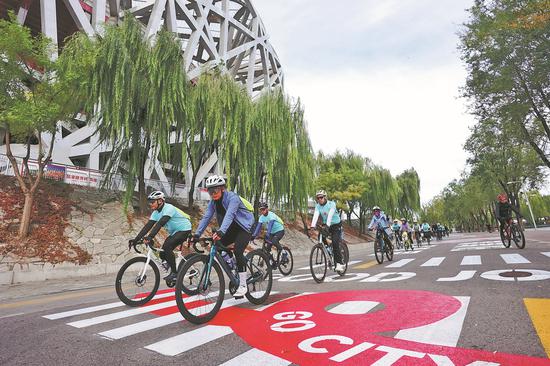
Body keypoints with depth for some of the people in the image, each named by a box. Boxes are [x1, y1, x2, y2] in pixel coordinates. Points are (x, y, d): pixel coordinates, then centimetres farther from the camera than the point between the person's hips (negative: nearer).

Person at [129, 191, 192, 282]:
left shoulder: (169, 208, -24)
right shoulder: (156, 213, 1)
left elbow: (160, 223, -37)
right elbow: (148, 226, -3)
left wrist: (150, 237, -46)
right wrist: (135, 240, -11)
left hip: (184, 230, -8)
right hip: (174, 232, 9)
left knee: (167, 246, -25)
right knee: (163, 254, -4)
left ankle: (174, 273, -14)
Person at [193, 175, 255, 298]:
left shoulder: (232, 197, -25)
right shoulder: (213, 202, -3)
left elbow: (229, 215, -40)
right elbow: (206, 217, -8)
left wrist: (220, 232, -53)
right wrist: (197, 234, -19)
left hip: (245, 227, -7)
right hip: (232, 229, 8)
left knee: (237, 250, -26)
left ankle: (243, 285, -15)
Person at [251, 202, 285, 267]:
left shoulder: (271, 215, -26)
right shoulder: (261, 217, -6)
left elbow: (270, 225, -39)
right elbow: (258, 226, -13)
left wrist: (267, 234, -51)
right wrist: (254, 235, -26)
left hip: (280, 231, -7)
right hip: (272, 232, 7)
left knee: (274, 241, -32)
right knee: (268, 247, -4)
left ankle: (282, 250, -5)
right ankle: (272, 263, 9)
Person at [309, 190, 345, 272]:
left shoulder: (331, 204, -17)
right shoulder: (318, 206, -5)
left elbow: (330, 215, -32)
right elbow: (315, 215, -21)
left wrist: (327, 224, -47)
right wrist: (312, 226, -37)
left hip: (336, 225, -5)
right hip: (325, 226, 5)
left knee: (335, 244, -17)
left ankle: (339, 264, -11)